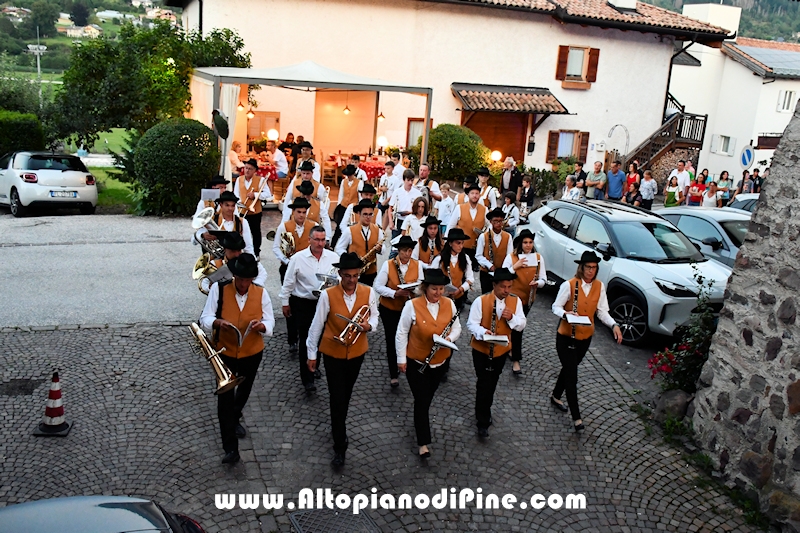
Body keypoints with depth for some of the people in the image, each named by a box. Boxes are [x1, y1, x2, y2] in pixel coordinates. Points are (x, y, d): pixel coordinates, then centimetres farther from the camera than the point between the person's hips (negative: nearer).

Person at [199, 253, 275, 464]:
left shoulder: (261, 293, -10)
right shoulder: (218, 289, -15)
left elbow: (270, 322, -7)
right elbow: (205, 318, -15)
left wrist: (261, 325, -31)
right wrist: (218, 322, -37)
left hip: (252, 352, 3)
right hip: (224, 352, -3)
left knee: (244, 391, 24)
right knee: (225, 397, -5)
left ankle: (233, 419, 55)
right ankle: (230, 447, 2)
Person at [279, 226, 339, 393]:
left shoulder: (333, 257, -3)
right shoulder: (298, 258, -8)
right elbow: (288, 282, 0)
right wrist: (285, 302, 3)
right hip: (303, 304, -2)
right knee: (306, 340, -1)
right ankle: (307, 379, 3)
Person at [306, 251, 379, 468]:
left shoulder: (368, 293, -11)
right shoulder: (328, 295, -18)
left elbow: (374, 316, 3)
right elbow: (317, 325, -9)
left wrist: (368, 325, -21)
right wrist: (311, 354, -3)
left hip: (357, 352, 3)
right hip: (333, 353, -3)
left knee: (346, 395, 20)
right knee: (337, 398, -1)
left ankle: (338, 426, 46)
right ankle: (340, 446, 9)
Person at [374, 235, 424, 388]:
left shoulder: (418, 265, -6)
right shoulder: (388, 265, -14)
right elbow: (378, 286, -15)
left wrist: (414, 290, -28)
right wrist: (395, 293, -28)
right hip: (389, 308, -2)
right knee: (392, 340, 1)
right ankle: (393, 374, 13)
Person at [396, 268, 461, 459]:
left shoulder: (449, 304, -7)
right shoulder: (412, 305, -19)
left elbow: (457, 328, 2)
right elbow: (402, 333, -11)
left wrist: (450, 338, -20)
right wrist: (401, 359, -10)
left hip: (440, 361, 4)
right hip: (416, 361, -4)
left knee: (427, 397, 22)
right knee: (422, 400, -1)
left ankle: (421, 418, 50)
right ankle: (423, 443, 10)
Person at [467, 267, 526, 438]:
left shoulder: (516, 301, -6)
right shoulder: (481, 301, -18)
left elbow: (521, 326, -5)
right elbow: (471, 323, -18)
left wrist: (512, 317, -25)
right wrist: (482, 332, -38)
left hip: (501, 349, 4)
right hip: (481, 349, -4)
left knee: (492, 383, 19)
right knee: (484, 383, -4)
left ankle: (484, 411, 41)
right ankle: (483, 422, 7)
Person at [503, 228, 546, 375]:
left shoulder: (538, 257, -1)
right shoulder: (511, 257, -10)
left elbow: (543, 280, -1)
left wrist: (537, 283, -22)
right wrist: (515, 266, -23)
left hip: (528, 298, 4)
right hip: (513, 297, -4)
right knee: (517, 327, -8)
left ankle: (510, 348, 42)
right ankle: (515, 360, -3)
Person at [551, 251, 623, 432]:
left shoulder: (599, 286, -3)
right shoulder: (569, 285, -17)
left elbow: (602, 311, -3)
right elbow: (556, 307, -13)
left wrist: (614, 325, -19)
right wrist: (565, 314, -34)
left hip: (586, 336, 5)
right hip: (566, 336, -5)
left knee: (569, 369, 21)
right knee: (572, 375, -3)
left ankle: (556, 397, 46)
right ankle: (576, 417, 4)